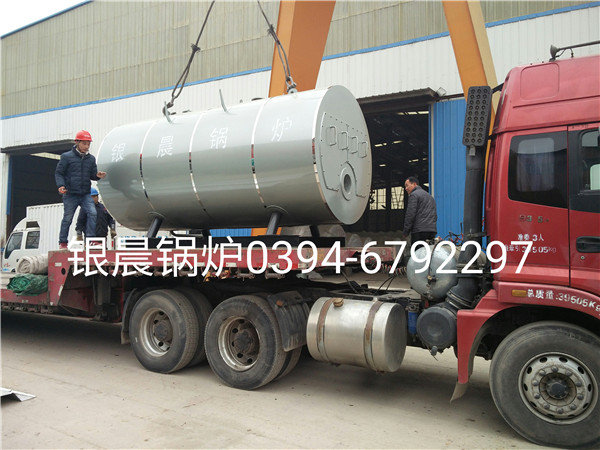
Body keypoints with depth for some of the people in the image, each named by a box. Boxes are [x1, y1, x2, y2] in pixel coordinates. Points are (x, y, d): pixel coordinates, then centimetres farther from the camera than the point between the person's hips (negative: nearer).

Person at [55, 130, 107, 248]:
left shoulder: (91, 158, 10)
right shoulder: (66, 156, -1)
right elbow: (58, 173, 1)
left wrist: (98, 176, -9)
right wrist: (61, 185, -15)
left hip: (85, 194, 3)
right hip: (70, 194, -3)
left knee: (93, 213, -15)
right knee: (67, 218, 5)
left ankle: (90, 238, -8)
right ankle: (63, 242, 19)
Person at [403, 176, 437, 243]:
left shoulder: (414, 195, -3)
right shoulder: (430, 196, 26)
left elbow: (410, 214, -11)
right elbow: (435, 215, 26)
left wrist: (406, 231, -7)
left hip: (419, 231, -8)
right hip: (432, 231, 8)